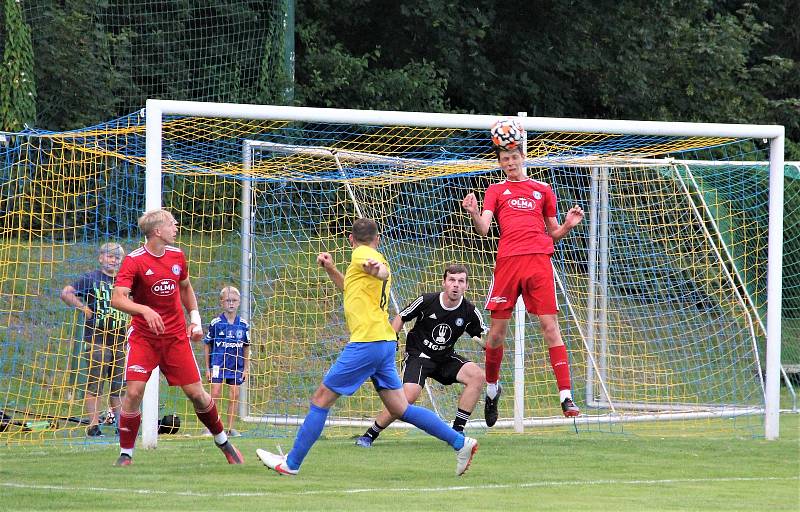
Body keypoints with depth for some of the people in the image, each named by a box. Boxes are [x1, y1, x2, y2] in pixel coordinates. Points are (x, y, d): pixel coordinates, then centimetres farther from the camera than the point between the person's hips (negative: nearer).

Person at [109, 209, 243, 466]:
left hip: (176, 336, 4)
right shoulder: (133, 261, -14)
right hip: (143, 337, -4)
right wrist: (145, 310, -42)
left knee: (196, 393, 2)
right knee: (133, 392, -16)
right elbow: (117, 299, -26)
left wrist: (195, 319, 13)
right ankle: (126, 454, -3)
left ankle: (223, 441, 24)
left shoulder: (177, 256, 3)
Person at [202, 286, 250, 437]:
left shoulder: (243, 324, 3)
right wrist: (207, 368, 1)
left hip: (236, 365, 3)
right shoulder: (215, 323, -4)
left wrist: (245, 368, 9)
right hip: (218, 363, -3)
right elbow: (207, 345, 2)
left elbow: (246, 348, 11)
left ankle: (231, 428, 10)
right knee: (215, 393, -8)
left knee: (234, 395, 3)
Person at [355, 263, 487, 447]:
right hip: (417, 354, -4)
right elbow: (401, 318, 2)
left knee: (477, 375, -21)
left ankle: (457, 431, -11)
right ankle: (369, 435, -12)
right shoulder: (426, 301, -13)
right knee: (409, 395, -28)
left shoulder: (469, 311, -8)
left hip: (446, 358, 4)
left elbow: (486, 339, 1)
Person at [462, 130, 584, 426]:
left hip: (538, 260, 0)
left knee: (550, 326, -9)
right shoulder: (496, 191, 16)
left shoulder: (542, 190, 18)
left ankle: (566, 396, -13)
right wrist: (474, 214, -18)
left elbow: (553, 234, 22)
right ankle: (492, 388, 22)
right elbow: (483, 229, 3)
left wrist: (568, 225, 1)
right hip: (507, 261, 0)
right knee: (497, 330, 0)